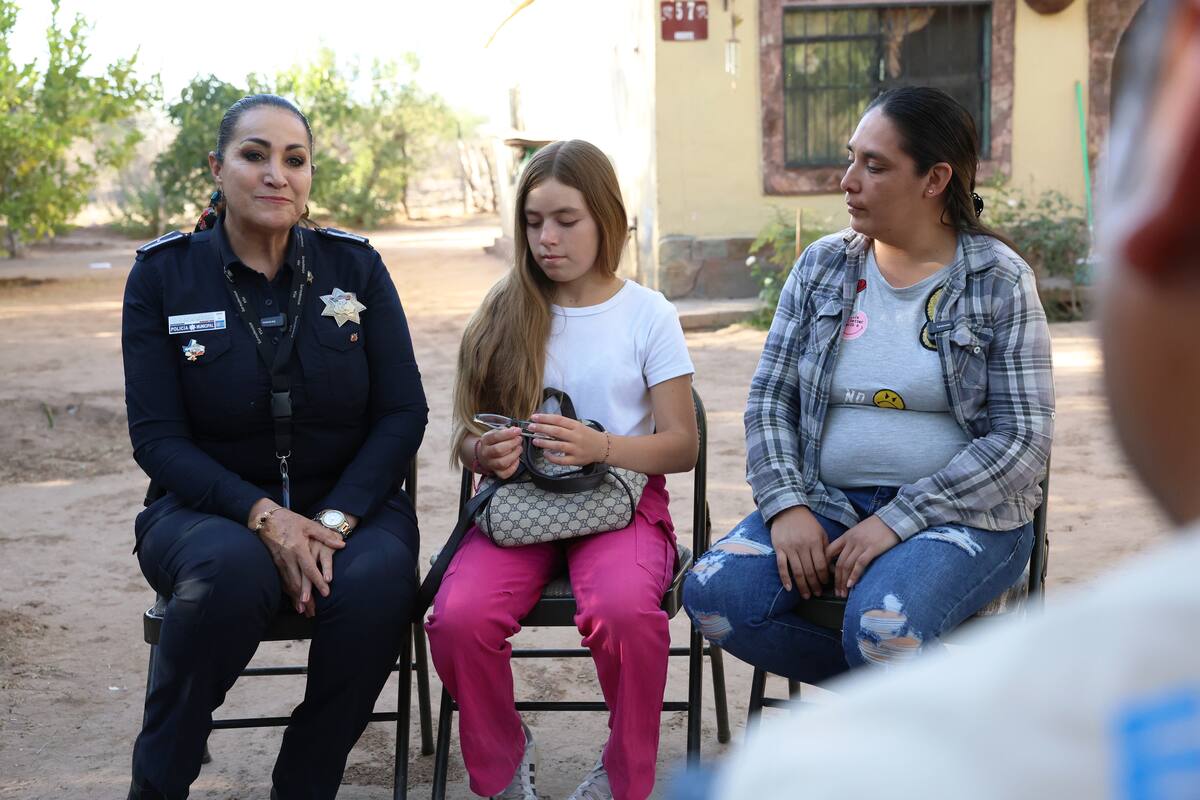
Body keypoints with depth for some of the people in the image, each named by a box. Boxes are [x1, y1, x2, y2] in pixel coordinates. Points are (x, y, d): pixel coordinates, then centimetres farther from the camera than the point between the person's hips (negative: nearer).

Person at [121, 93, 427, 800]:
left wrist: (334, 520, -15)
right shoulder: (164, 275, 0)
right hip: (211, 508, -1)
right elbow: (157, 436, -5)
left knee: (378, 581, -32)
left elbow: (404, 412, 0)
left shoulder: (355, 266, 4)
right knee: (234, 569, -36)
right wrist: (263, 515, -20)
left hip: (349, 503, 2)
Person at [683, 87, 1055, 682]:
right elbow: (770, 396, 7)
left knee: (883, 625, -35)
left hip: (961, 513, -4)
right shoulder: (821, 266, 8)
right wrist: (787, 505, -11)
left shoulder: (999, 282, -4)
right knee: (714, 592, -22)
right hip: (828, 502, 5)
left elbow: (1021, 438, -9)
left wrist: (895, 522, -18)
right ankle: (884, 683, 0)